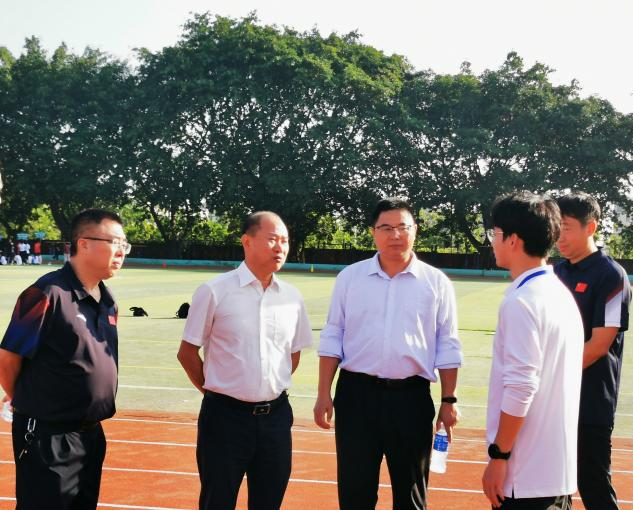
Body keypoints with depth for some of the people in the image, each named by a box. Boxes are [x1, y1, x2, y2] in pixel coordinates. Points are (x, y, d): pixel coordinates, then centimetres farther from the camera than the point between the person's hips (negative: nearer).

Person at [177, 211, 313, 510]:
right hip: (225, 415, -4)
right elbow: (187, 352, -1)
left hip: (276, 416, 4)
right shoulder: (215, 292, -7)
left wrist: (272, 389, 11)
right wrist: (216, 392, 2)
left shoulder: (292, 297, 5)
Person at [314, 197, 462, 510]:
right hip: (357, 394, 1)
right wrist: (323, 394, 1)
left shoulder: (436, 282, 2)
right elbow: (332, 338, 6)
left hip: (411, 397, 0)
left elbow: (447, 346, 4)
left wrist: (448, 400, 0)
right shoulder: (350, 277, 4)